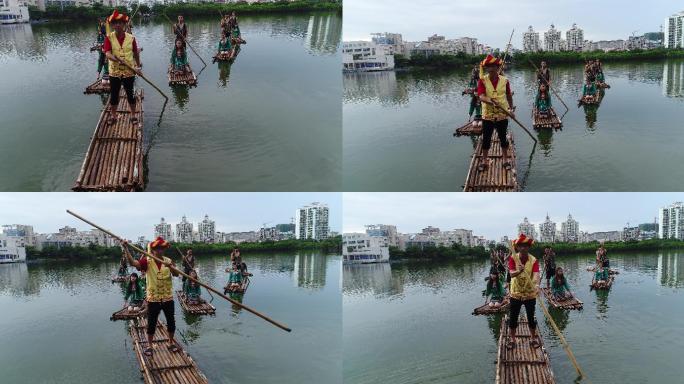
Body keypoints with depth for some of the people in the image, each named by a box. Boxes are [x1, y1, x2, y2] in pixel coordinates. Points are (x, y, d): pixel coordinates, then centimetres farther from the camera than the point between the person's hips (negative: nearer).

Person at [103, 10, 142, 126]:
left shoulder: (131, 38, -3)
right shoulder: (109, 38, -6)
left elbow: (136, 53, 9)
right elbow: (107, 53, -18)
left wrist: (138, 66, 16)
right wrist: (117, 59, -36)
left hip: (129, 72, 0)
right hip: (114, 72, 0)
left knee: (130, 94, 8)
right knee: (114, 95, 9)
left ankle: (133, 115, 22)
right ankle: (113, 115, 24)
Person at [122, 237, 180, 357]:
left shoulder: (168, 261, 1)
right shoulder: (147, 261, -8)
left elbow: (176, 274, -12)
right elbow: (133, 262, -24)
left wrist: (170, 266, -32)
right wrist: (126, 249, -36)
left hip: (168, 298, 2)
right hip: (153, 298, -2)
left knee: (171, 321, 11)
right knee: (151, 323, 6)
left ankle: (171, 343, 30)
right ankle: (149, 346, 22)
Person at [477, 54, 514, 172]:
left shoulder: (504, 81, -1)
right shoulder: (482, 81, -8)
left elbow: (509, 96, 12)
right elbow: (481, 96, -22)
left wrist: (511, 109, 14)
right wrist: (491, 101, -39)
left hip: (502, 115, 1)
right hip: (487, 116, -1)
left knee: (503, 138, 12)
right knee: (486, 139, 8)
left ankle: (506, 160, 26)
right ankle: (485, 161, 22)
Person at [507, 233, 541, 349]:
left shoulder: (534, 260, -10)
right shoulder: (513, 259, -10)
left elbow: (536, 274, -26)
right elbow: (512, 274, -24)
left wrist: (537, 285, -47)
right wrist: (519, 271, -47)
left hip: (530, 294, 0)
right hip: (516, 293, 0)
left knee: (531, 318, 9)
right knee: (513, 318, 7)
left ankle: (533, 338, 28)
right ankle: (512, 339, 22)